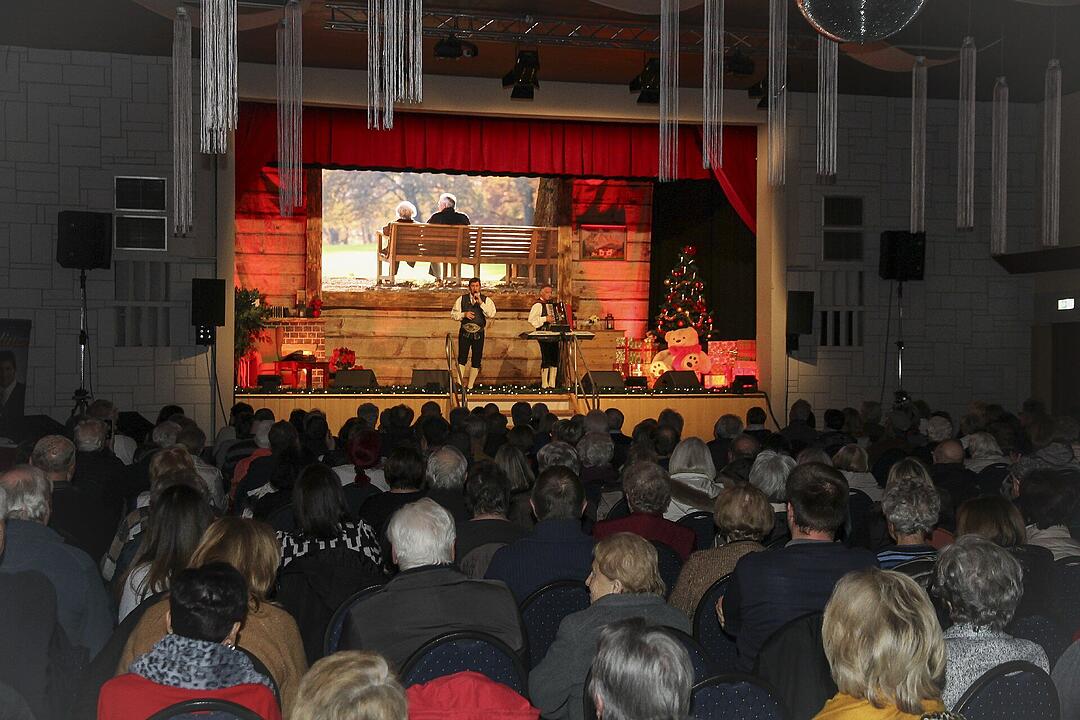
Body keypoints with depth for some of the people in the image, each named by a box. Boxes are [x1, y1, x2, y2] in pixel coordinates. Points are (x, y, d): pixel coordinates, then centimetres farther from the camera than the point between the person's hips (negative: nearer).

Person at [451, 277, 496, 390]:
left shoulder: (486, 300, 1)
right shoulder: (462, 299, 5)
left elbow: (491, 314, -13)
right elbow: (453, 314, 7)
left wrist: (481, 303, -19)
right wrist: (464, 314, -11)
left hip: (479, 333, 0)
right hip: (465, 332, 0)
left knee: (476, 361, 4)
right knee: (462, 359, -5)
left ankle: (470, 386, 13)